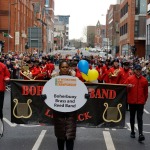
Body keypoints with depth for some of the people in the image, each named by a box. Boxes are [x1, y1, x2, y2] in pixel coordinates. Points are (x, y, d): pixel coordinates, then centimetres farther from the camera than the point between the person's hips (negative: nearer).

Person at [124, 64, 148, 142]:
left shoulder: (144, 80, 2)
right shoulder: (129, 79, -1)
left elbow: (146, 92, 10)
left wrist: (145, 100, 12)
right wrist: (128, 87, -18)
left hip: (140, 102, -1)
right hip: (131, 101, 1)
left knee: (140, 118, -5)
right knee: (132, 117, 11)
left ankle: (141, 134, -12)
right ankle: (132, 131, 23)